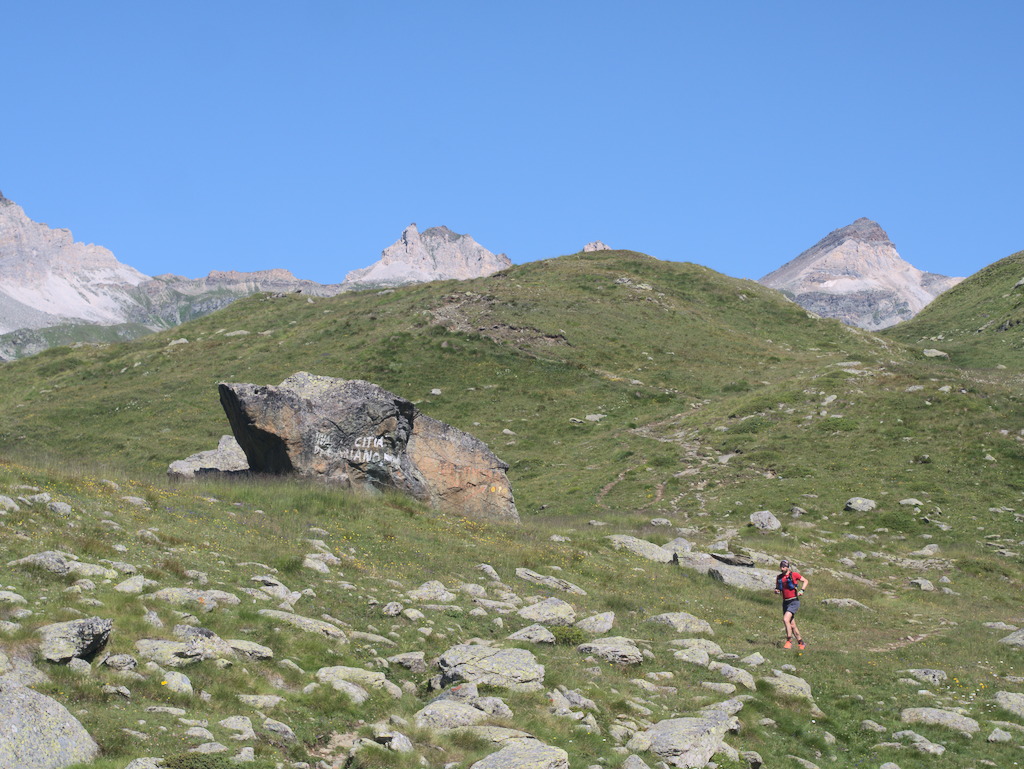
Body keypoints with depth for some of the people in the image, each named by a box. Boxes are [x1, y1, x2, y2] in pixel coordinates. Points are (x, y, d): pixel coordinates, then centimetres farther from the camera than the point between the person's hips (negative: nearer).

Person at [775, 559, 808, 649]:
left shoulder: (794, 574, -4)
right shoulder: (779, 577, 10)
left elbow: (805, 581, 5)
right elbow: (777, 588, 20)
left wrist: (802, 590, -10)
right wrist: (776, 590, -3)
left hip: (794, 602, -6)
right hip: (785, 603, 6)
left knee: (786, 619, -23)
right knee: (792, 625, 8)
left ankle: (789, 641, -17)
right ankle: (801, 643, 20)